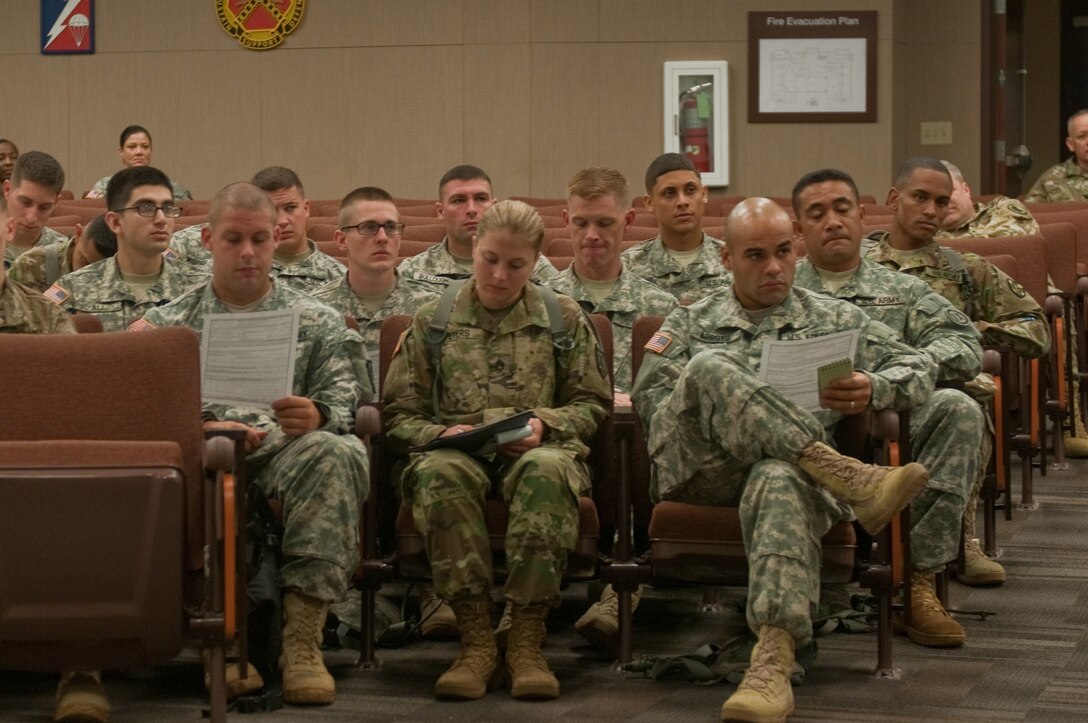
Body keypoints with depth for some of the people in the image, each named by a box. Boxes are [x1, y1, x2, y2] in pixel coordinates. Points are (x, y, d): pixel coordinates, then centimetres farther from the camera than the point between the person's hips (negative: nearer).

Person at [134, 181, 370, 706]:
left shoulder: (317, 323, 24)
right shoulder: (169, 325, 23)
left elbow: (344, 404, 11)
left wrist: (317, 417, -14)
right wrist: (201, 426, -13)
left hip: (288, 450, 1)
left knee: (337, 452, -36)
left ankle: (302, 638, -38)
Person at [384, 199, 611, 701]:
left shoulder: (564, 319, 15)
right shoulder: (432, 322, 15)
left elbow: (592, 403, 15)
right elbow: (400, 413, 13)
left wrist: (545, 424, -5)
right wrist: (441, 432, -9)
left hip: (535, 450, 0)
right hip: (457, 449, 0)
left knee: (546, 469, -39)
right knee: (442, 471, -39)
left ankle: (526, 642, -37)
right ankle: (476, 641, -36)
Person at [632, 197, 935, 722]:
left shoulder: (835, 319, 26)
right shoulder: (692, 323, 25)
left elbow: (919, 370, 20)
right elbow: (648, 396, 11)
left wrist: (872, 390, -4)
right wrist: (722, 405, -7)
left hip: (796, 463, 0)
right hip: (702, 467, 1)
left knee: (781, 479, -41)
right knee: (710, 368, -31)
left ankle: (773, 662, -60)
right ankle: (847, 476, -38)